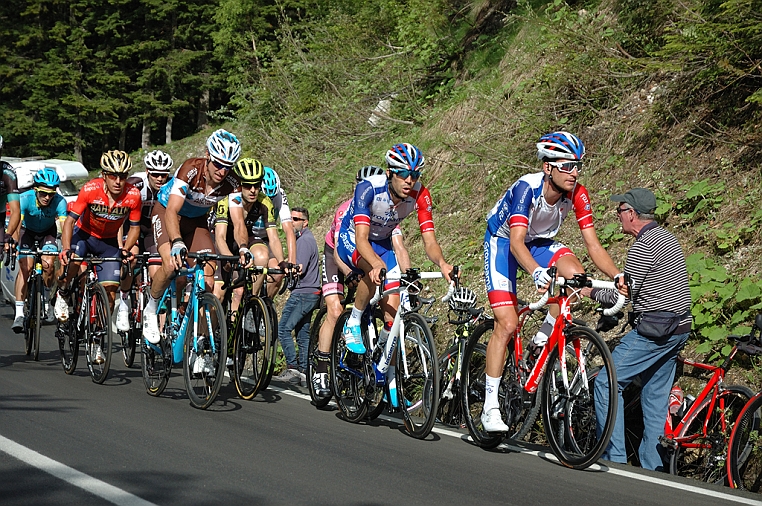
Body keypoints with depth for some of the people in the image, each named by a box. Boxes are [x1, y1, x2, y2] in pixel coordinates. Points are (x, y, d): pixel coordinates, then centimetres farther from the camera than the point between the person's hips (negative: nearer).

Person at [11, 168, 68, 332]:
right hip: (27, 231, -1)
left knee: (48, 264, -22)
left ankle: (45, 300, 7)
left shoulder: (59, 201, -31)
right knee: (25, 267, -20)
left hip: (48, 232, 1)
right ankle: (19, 314, -19)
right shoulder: (25, 199, -33)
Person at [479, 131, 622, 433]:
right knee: (507, 325, -15)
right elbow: (517, 242, -43)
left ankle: (543, 340, -4)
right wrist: (537, 273, -61)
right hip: (502, 241, -4)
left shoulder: (577, 194, -20)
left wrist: (618, 276, -32)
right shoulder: (526, 188, -33)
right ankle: (490, 407, -8)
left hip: (539, 242, 4)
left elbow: (592, 244, -17)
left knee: (577, 278, -27)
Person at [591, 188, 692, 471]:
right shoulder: (666, 238, 16)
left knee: (606, 383, -6)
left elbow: (623, 294, -13)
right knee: (655, 397, 14)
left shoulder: (643, 246, -15)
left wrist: (589, 291, 1)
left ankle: (614, 458, -8)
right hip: (680, 328, 10)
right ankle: (652, 468, 15)